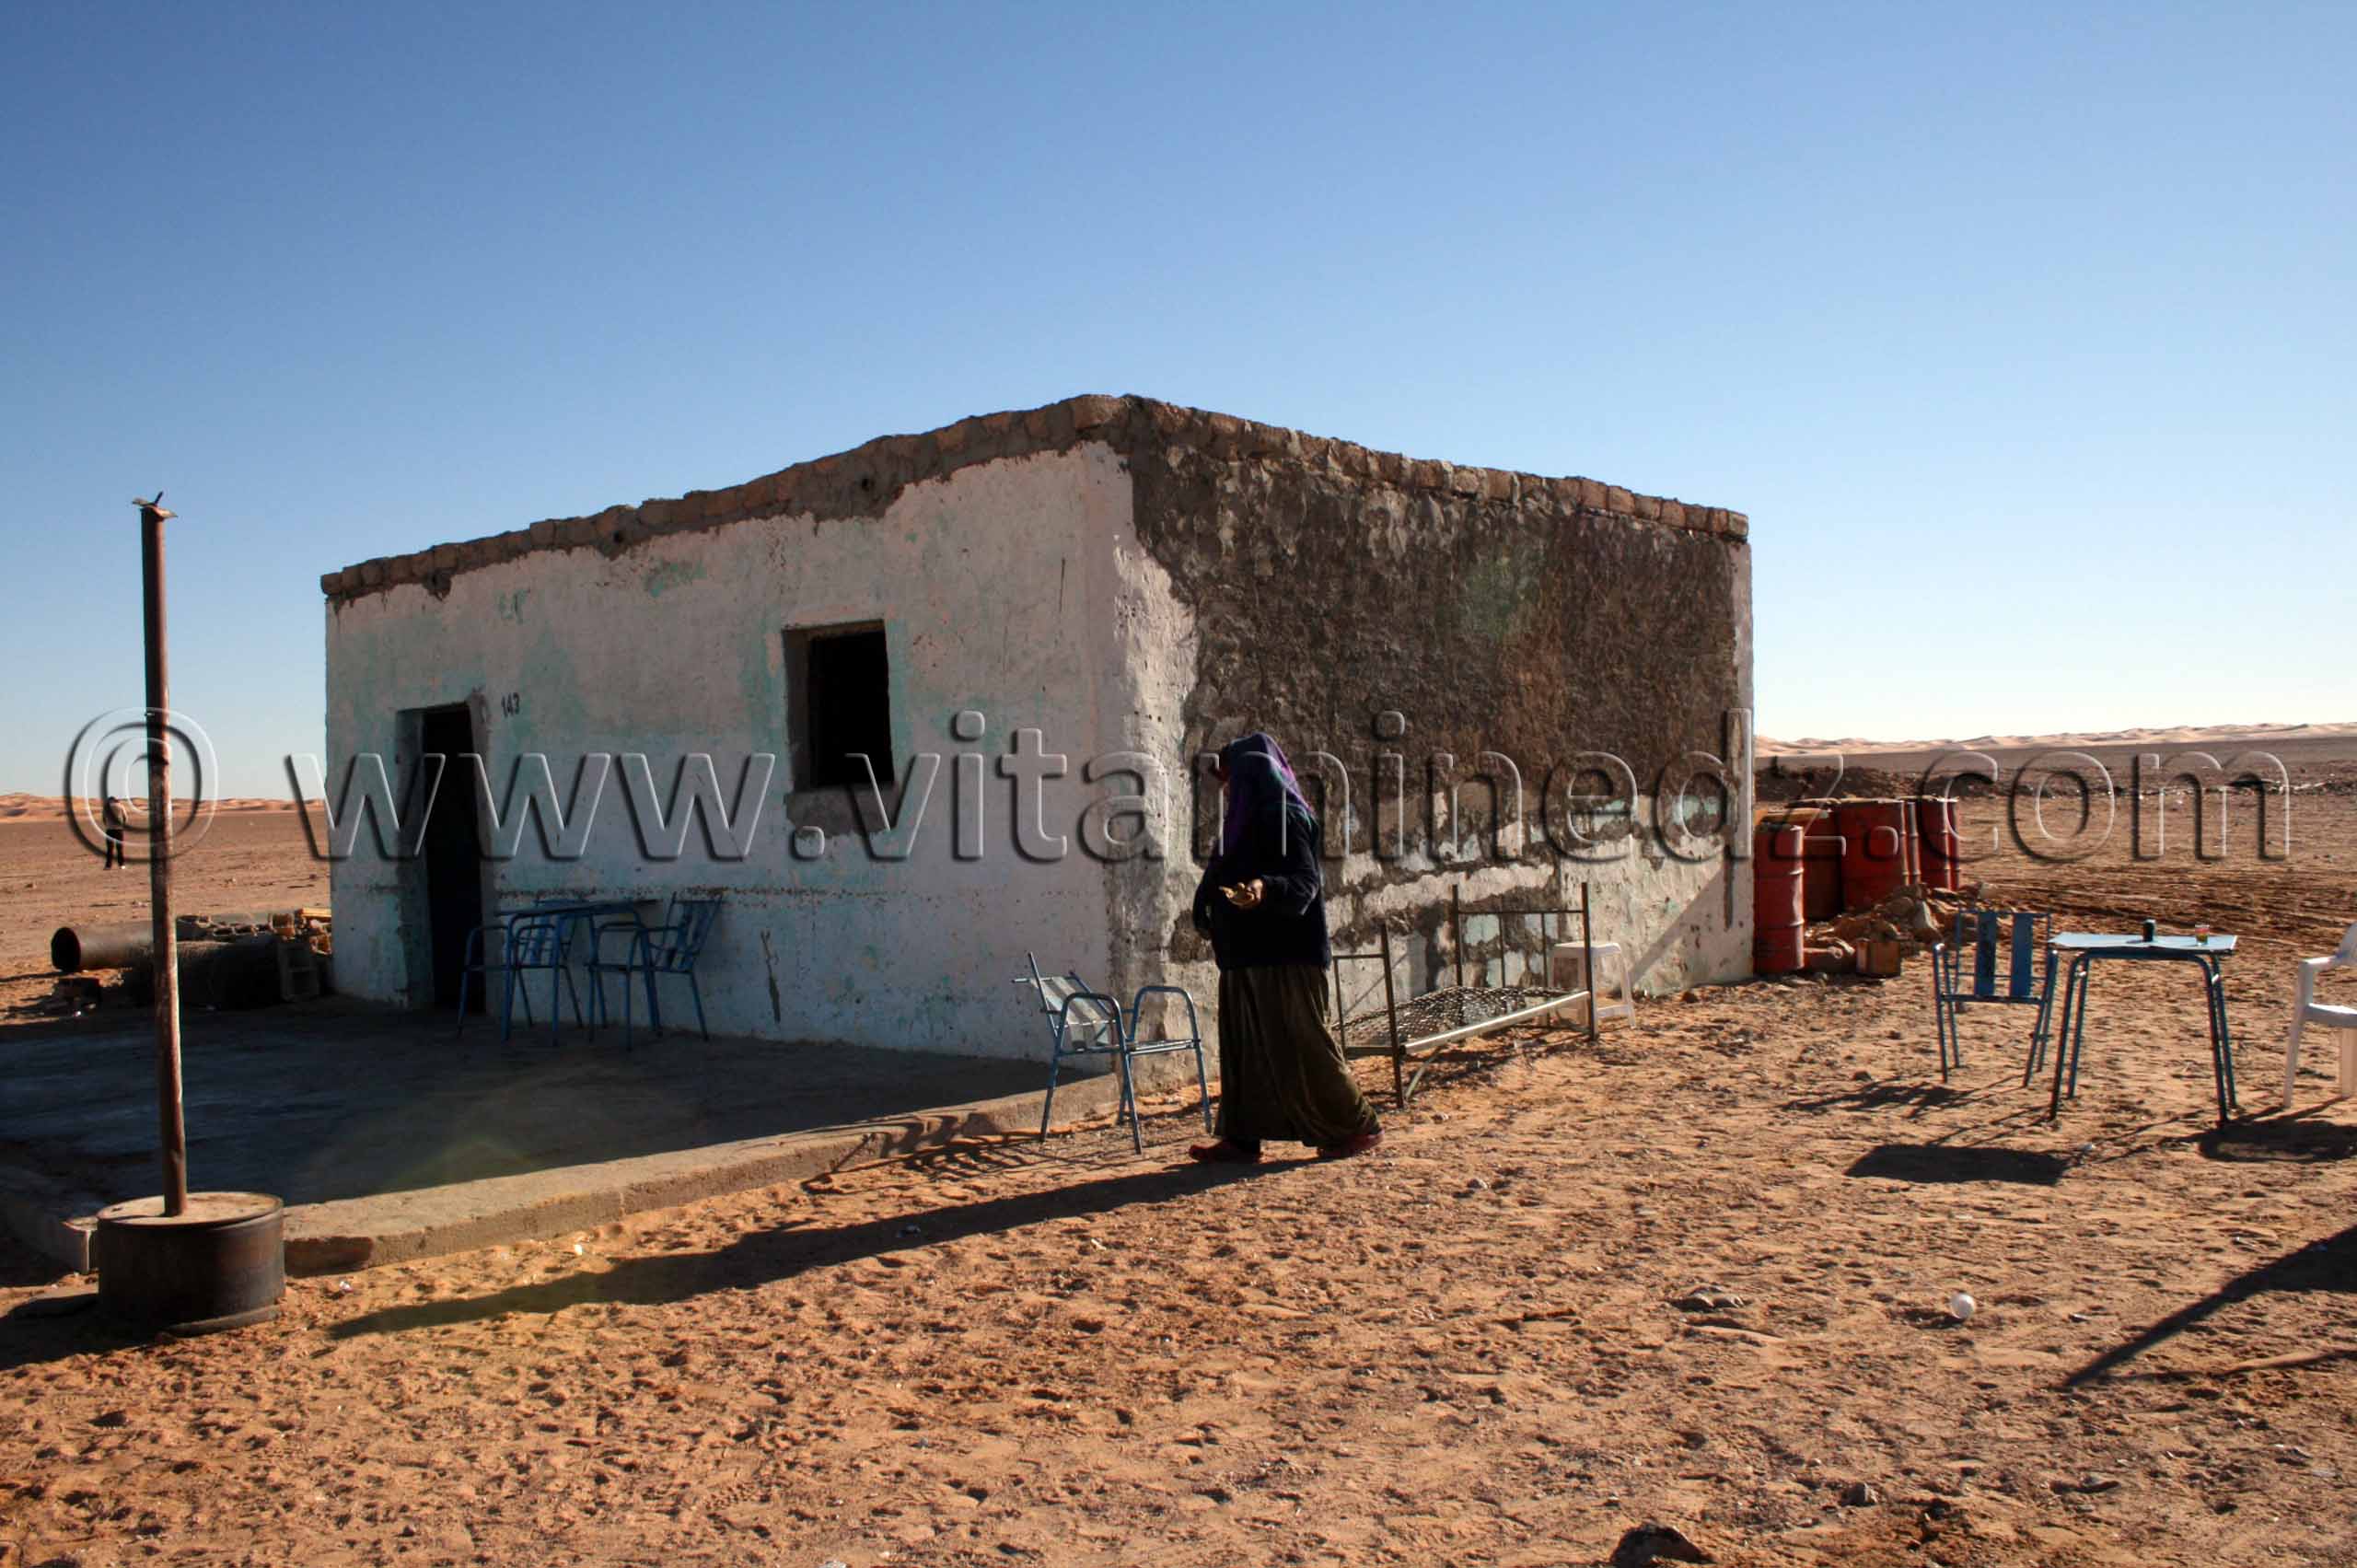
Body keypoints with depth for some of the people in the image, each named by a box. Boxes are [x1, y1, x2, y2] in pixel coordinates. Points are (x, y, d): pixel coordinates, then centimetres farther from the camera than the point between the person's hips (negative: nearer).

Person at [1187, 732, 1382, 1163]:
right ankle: (1241, 1139, 10)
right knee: (1245, 1044, 8)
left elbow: (1305, 881, -22)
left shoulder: (1283, 817, -13)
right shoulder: (1252, 819, 16)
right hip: (1251, 953, 10)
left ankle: (1358, 1126, 5)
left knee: (1298, 1043, -5)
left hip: (1283, 956, -10)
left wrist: (1264, 889, -40)